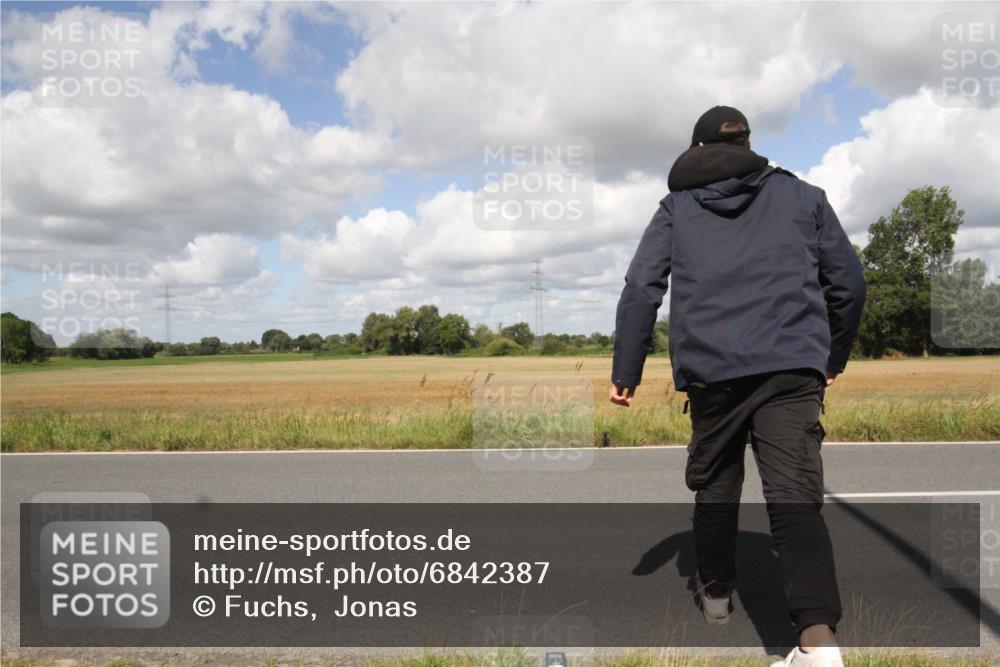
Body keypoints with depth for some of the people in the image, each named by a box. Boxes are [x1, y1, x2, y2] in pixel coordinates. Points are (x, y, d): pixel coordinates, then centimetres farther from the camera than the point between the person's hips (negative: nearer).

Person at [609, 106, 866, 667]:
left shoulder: (677, 207, 13)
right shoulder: (803, 195, 16)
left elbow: (641, 288, 4)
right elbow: (850, 283, 15)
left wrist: (627, 372, 7)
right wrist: (835, 358, 28)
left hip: (710, 371, 0)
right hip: (793, 368, 0)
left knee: (715, 487, 19)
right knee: (796, 498, -5)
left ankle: (717, 593, 34)